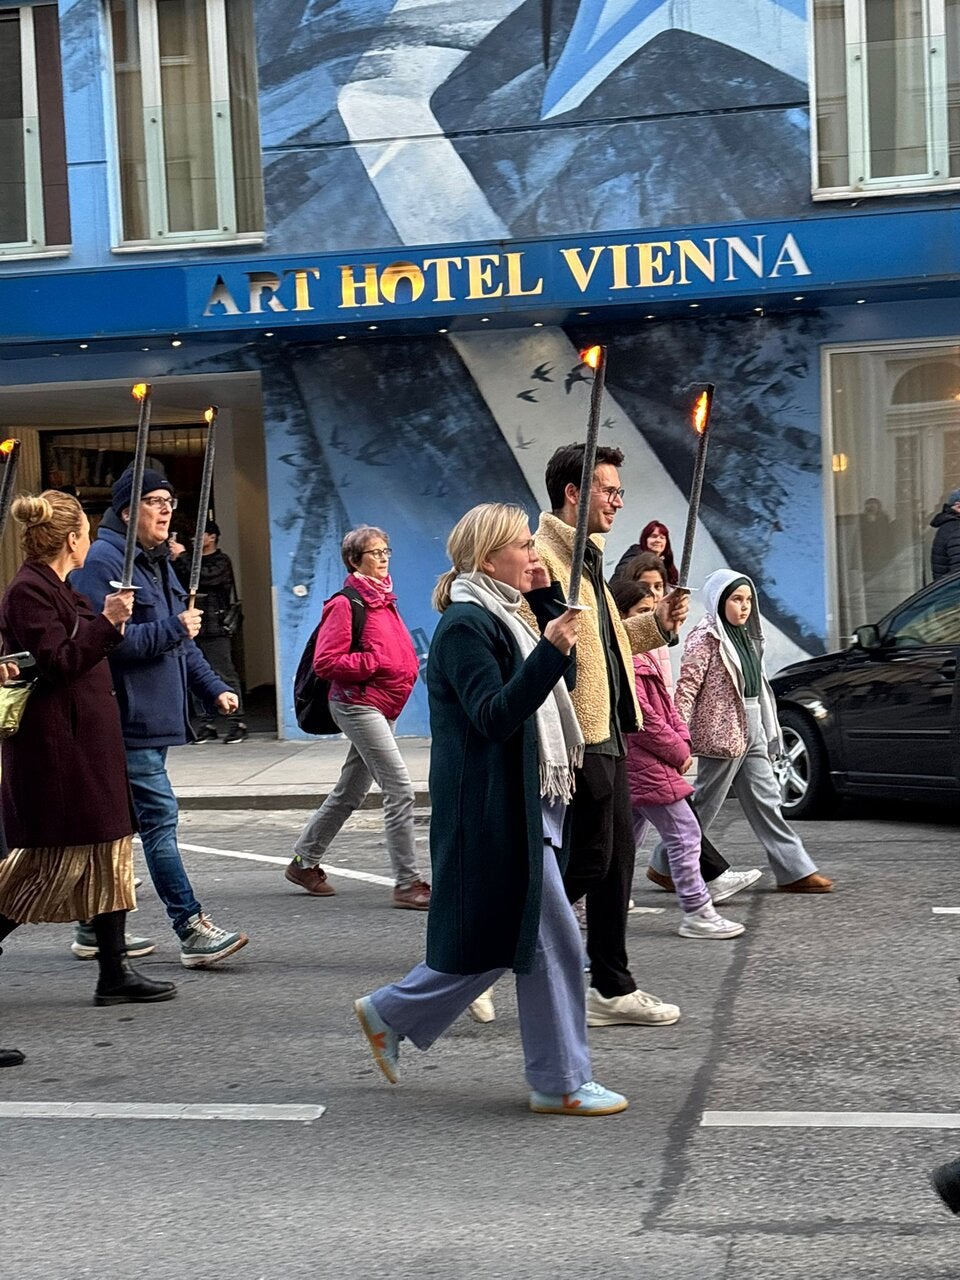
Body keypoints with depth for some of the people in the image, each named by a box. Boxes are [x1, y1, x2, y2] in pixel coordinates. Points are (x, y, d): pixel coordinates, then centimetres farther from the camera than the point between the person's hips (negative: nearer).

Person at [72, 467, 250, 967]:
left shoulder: (157, 563, 19)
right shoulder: (102, 562, -12)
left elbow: (181, 640, 25)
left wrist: (213, 688, 17)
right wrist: (175, 628, -18)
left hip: (154, 718, 10)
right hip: (129, 719, -10)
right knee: (160, 817, -10)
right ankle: (192, 930, -10)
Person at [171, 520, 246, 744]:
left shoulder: (221, 561, 0)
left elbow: (204, 578, -17)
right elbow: (180, 585, 13)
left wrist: (181, 557, -10)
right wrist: (174, 560, 0)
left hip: (216, 629, -7)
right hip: (197, 629, 7)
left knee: (225, 675, -8)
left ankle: (236, 722, -6)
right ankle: (208, 724, 9)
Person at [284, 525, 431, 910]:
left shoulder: (385, 600, 16)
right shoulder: (345, 604, -11)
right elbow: (325, 662, -15)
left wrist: (407, 667, 9)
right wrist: (375, 663, -19)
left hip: (382, 707, 9)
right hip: (358, 705, -9)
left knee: (349, 793, 17)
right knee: (401, 790, -14)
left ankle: (304, 862, 30)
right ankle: (407, 884, -11)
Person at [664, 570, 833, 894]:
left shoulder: (745, 636, 15)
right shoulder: (706, 637, -11)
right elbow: (687, 687, -16)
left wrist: (768, 731, 20)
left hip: (752, 730, 8)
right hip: (722, 732, -8)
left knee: (766, 801, 7)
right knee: (705, 806, 0)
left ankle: (795, 870, 8)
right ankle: (665, 864, 14)